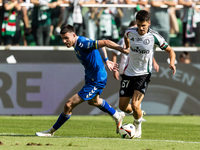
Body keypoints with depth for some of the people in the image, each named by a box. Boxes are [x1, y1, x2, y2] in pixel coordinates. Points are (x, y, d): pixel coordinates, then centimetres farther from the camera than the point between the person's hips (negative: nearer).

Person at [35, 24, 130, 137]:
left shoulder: (82, 43, -30)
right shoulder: (77, 44, 0)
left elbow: (105, 43, -32)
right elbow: (99, 45, 14)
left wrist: (123, 50, -29)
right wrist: (106, 61, 18)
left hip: (96, 81, -11)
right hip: (91, 78, 11)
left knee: (69, 105, -11)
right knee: (93, 101, 38)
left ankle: (52, 131, 5)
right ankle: (118, 117, 57)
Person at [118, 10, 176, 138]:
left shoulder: (154, 37, -15)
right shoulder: (130, 32, -6)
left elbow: (170, 50, -7)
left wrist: (172, 63, -25)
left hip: (143, 75, -4)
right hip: (129, 73, 4)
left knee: (135, 105, -19)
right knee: (122, 106, 7)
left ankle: (138, 127, 13)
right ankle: (139, 114, 42)